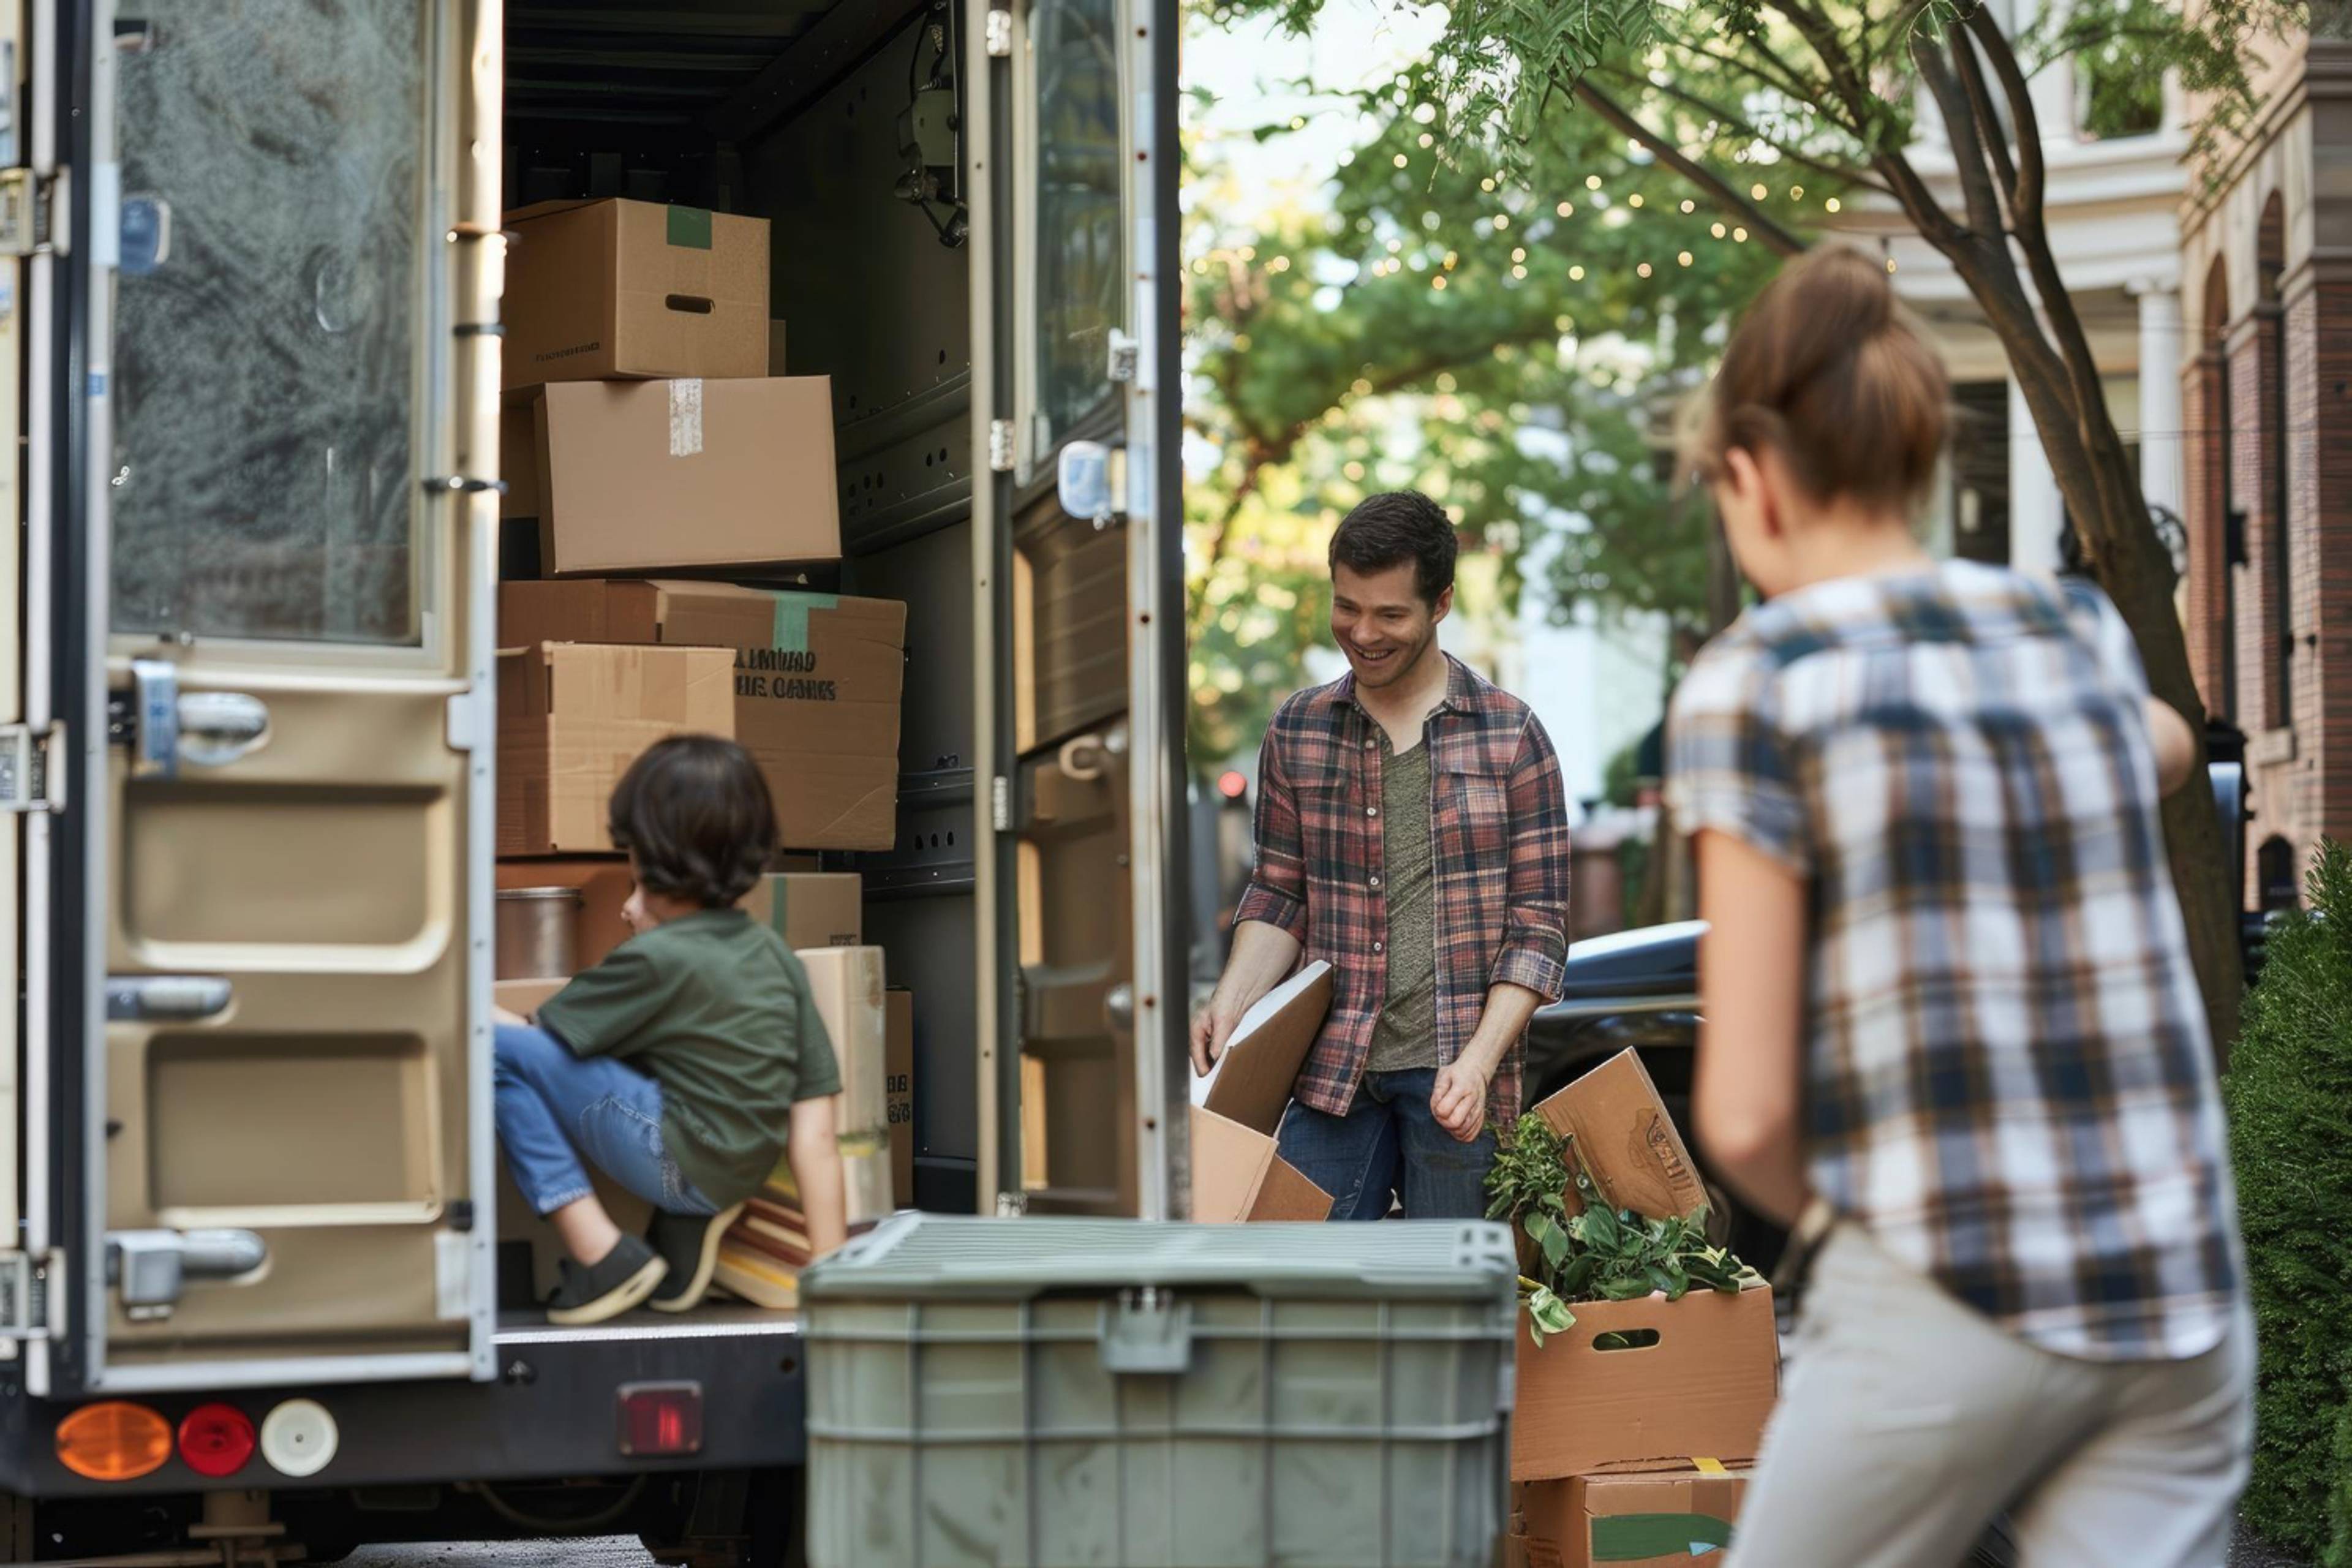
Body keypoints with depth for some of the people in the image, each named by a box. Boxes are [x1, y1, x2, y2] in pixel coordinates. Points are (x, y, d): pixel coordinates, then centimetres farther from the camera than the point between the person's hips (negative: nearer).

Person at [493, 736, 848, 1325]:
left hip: (680, 1162, -8)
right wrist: (830, 1269, 9)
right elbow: (814, 1130, 5)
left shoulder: (655, 961, -12)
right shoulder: (774, 953, 7)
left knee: (501, 1050, -9)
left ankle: (602, 1256, -9)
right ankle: (690, 1222, 13)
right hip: (742, 1175, 8)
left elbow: (535, 1035, -3)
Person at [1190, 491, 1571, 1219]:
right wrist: (1232, 1002, -5)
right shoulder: (1298, 731, 9)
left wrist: (1478, 1062, -13)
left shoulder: (1510, 735, 1)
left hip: (1454, 1076, -2)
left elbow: (1539, 925, -1)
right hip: (1334, 1068, 2)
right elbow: (1280, 893, 14)